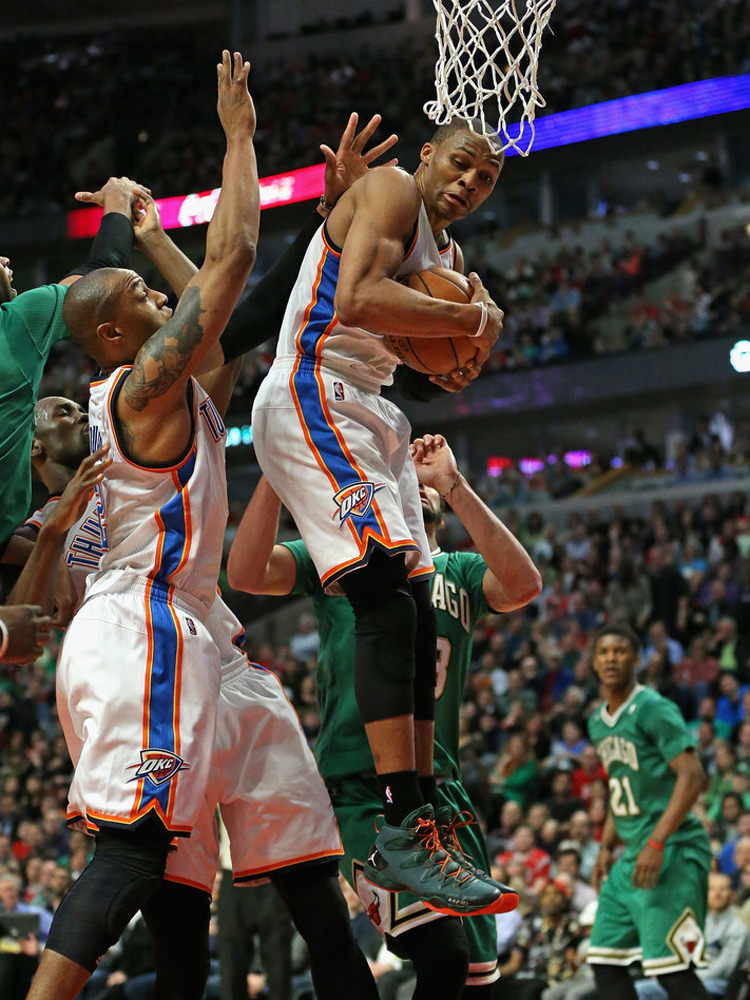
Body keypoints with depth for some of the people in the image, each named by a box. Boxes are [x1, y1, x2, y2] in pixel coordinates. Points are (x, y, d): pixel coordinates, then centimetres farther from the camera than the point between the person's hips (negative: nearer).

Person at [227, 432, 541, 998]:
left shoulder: (461, 573, 15)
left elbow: (524, 585, -9)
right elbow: (247, 573, -9)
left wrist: (453, 483, -15)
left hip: (440, 788, 5)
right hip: (360, 785, -5)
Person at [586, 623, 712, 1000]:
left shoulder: (654, 710, -11)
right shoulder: (598, 722, 16)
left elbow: (692, 777, -19)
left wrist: (655, 845, -24)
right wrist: (606, 847, 19)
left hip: (672, 853, -9)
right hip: (632, 856, 9)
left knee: (672, 969, -13)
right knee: (605, 963, 6)